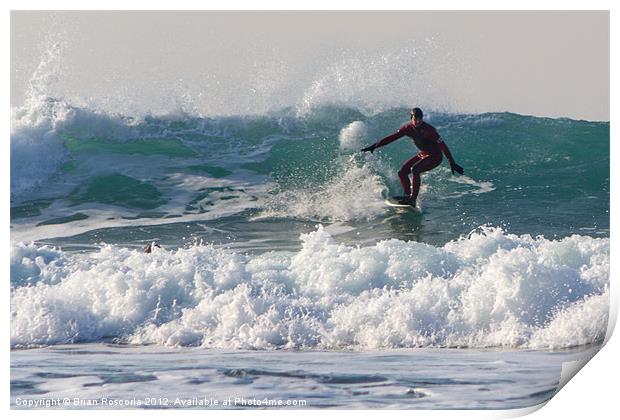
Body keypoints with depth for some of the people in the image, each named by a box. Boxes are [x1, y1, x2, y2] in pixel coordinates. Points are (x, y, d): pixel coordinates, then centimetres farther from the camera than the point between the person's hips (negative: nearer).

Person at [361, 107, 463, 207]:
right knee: (402, 172, -1)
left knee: (414, 169, -29)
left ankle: (413, 199, -28)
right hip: (422, 154, 7)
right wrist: (374, 146, -7)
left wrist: (452, 164, -26)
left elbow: (442, 146, -24)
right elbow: (392, 137, -2)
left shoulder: (429, 130, -25)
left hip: (434, 157, -7)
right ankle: (407, 196, 12)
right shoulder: (408, 128, -7)